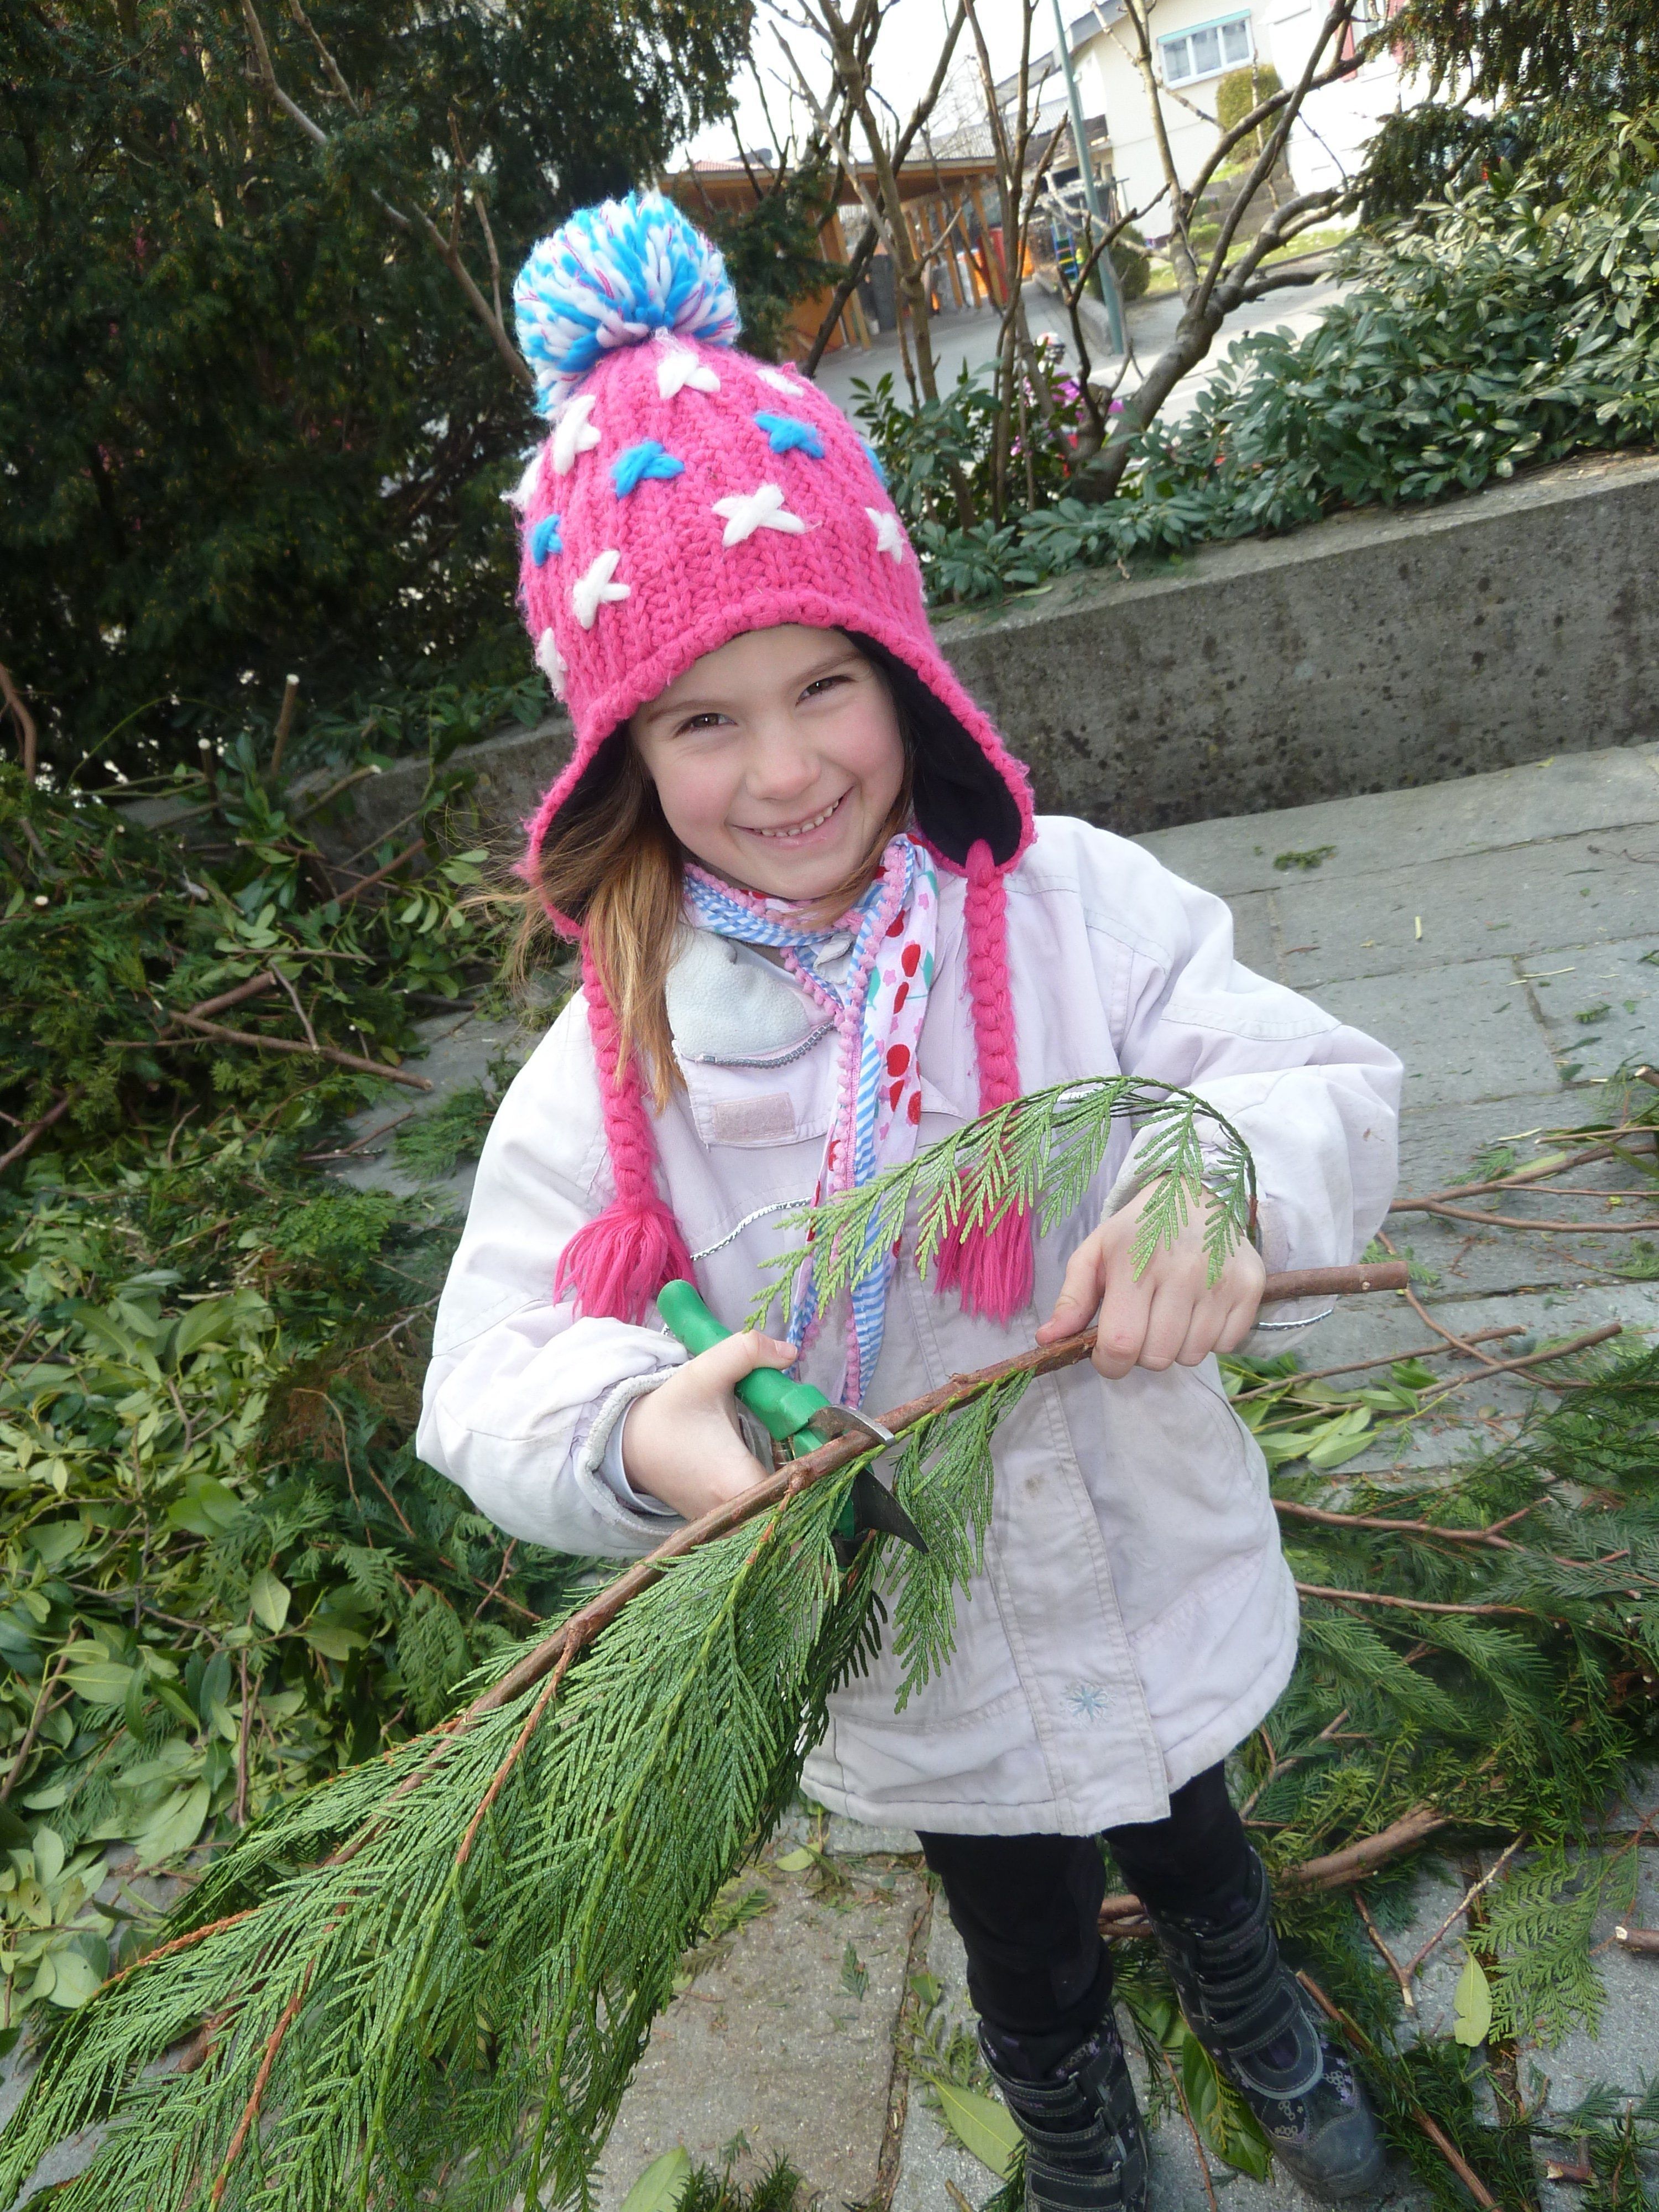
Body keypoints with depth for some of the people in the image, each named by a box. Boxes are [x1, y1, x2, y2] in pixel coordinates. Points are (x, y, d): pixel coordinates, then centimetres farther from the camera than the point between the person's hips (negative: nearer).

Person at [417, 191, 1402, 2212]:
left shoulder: (1072, 906, -18)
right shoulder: (616, 1058, -19)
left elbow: (1336, 1089, -18)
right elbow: (489, 1383, -17)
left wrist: (1227, 1170, -41)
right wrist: (634, 1433, -39)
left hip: (1151, 1590, 1)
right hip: (916, 1679, 0)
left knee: (1192, 1846, 33)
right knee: (1031, 1968, 28)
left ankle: (1265, 2039, 70)